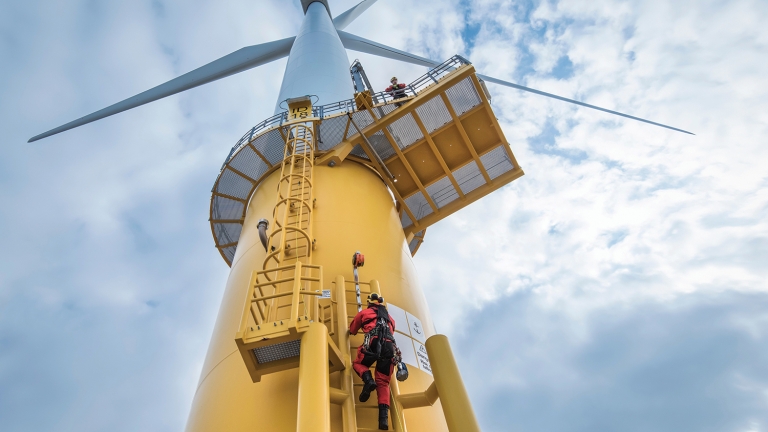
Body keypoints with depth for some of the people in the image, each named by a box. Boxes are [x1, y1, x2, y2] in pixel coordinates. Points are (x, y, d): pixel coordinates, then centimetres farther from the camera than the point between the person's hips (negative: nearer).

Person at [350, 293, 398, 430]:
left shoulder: (364, 312, 26)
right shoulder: (389, 317, 35)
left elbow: (352, 330, 38)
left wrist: (352, 330, 61)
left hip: (373, 343, -3)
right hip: (390, 346, 3)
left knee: (358, 363, 24)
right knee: (383, 383, 8)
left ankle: (368, 380, -9)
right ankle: (384, 417, -11)